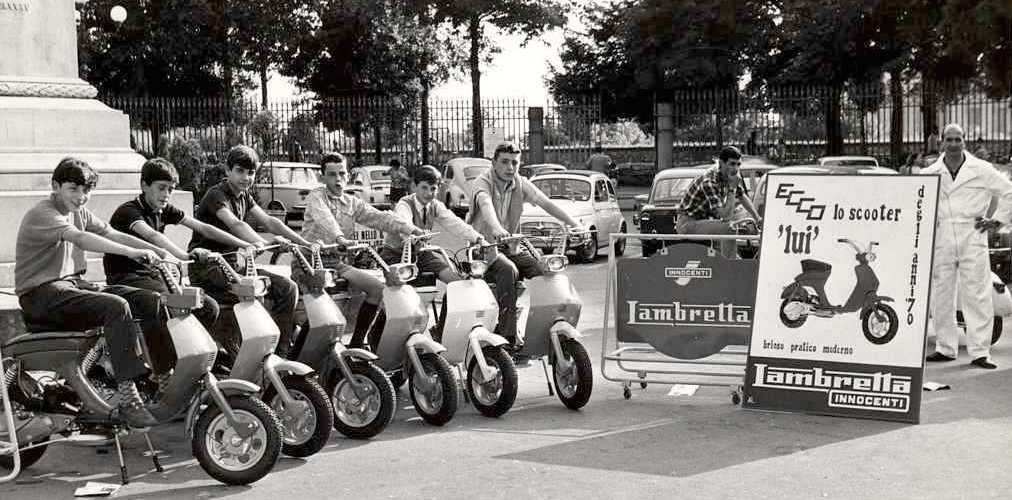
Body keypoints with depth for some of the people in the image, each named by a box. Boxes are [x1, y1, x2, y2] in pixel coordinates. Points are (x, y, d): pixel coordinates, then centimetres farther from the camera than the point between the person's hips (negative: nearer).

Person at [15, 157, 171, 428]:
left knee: (152, 300, -4)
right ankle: (128, 400, -34)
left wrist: (160, 252, -9)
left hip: (74, 284, 9)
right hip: (41, 294, -9)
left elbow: (113, 235, 5)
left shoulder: (80, 212, 14)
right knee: (116, 306, -31)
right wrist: (131, 252, -43)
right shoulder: (42, 213, -15)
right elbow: (80, 239, -32)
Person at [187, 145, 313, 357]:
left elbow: (268, 221, 8)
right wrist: (262, 242, -49)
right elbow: (235, 225, -32)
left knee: (288, 288, -5)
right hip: (207, 268, -9)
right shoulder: (217, 195, -14)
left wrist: (305, 244, -2)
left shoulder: (243, 195, 13)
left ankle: (280, 352, -2)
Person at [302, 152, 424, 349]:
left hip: (338, 263, 6)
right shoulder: (315, 197, 0)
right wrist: (339, 237, -44)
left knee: (378, 288, -6)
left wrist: (411, 229, -11)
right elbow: (323, 217, -23)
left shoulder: (353, 203, 17)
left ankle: (357, 340, 1)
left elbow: (379, 218, 5)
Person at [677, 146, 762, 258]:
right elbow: (725, 215, -32)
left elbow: (743, 197, 17)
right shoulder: (709, 181, -28)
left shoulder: (731, 175, -2)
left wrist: (758, 218, 12)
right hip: (688, 223, -10)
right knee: (728, 229, -27)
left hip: (704, 218, 10)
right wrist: (732, 188, -29)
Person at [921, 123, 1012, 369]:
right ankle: (945, 348, 16)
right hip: (940, 240, 2)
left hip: (972, 239, -2)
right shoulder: (929, 174, 8)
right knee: (940, 297, 5)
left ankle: (980, 352, -2)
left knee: (977, 297, -5)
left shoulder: (981, 170, 3)